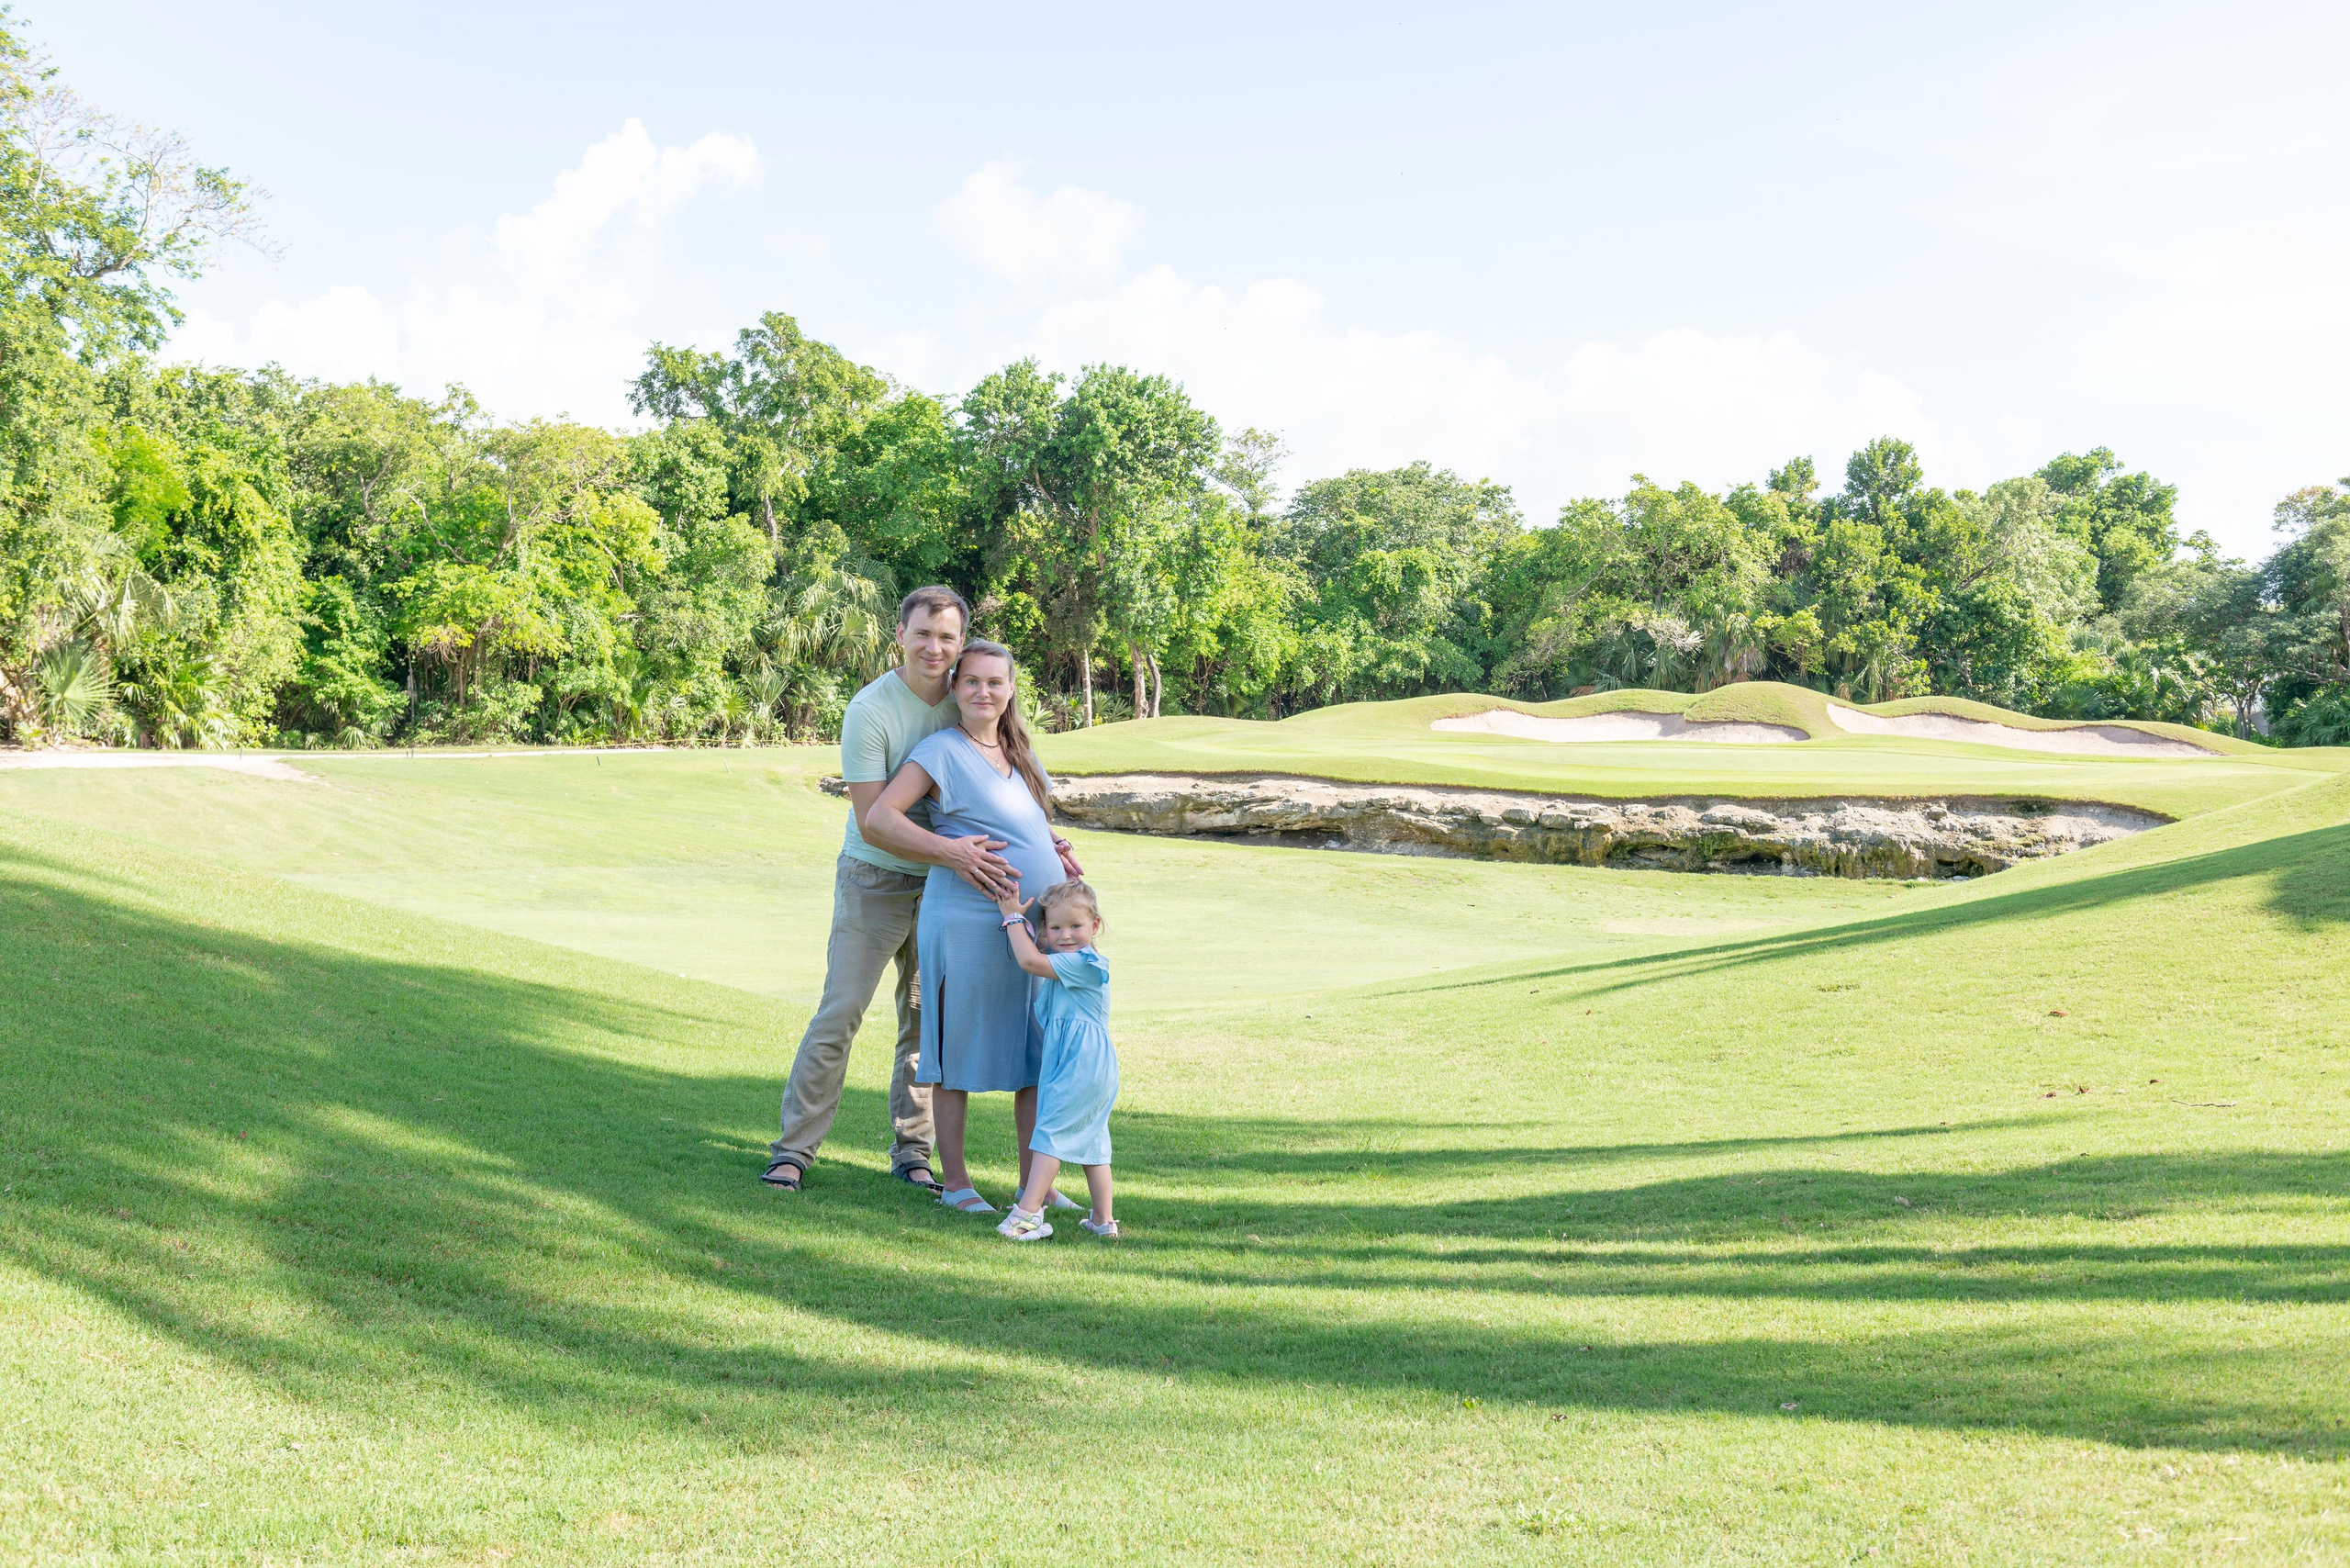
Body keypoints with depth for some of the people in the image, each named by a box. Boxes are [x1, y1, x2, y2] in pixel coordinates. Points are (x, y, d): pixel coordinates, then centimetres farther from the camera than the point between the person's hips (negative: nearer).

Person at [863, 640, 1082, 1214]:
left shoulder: (1019, 751, 16)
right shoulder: (941, 751, -5)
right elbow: (878, 821, -13)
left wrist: (1055, 850, 12)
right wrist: (953, 851, -20)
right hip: (969, 922, -7)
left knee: (1039, 1056, 9)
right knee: (960, 1053, 3)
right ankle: (954, 1180, 15)